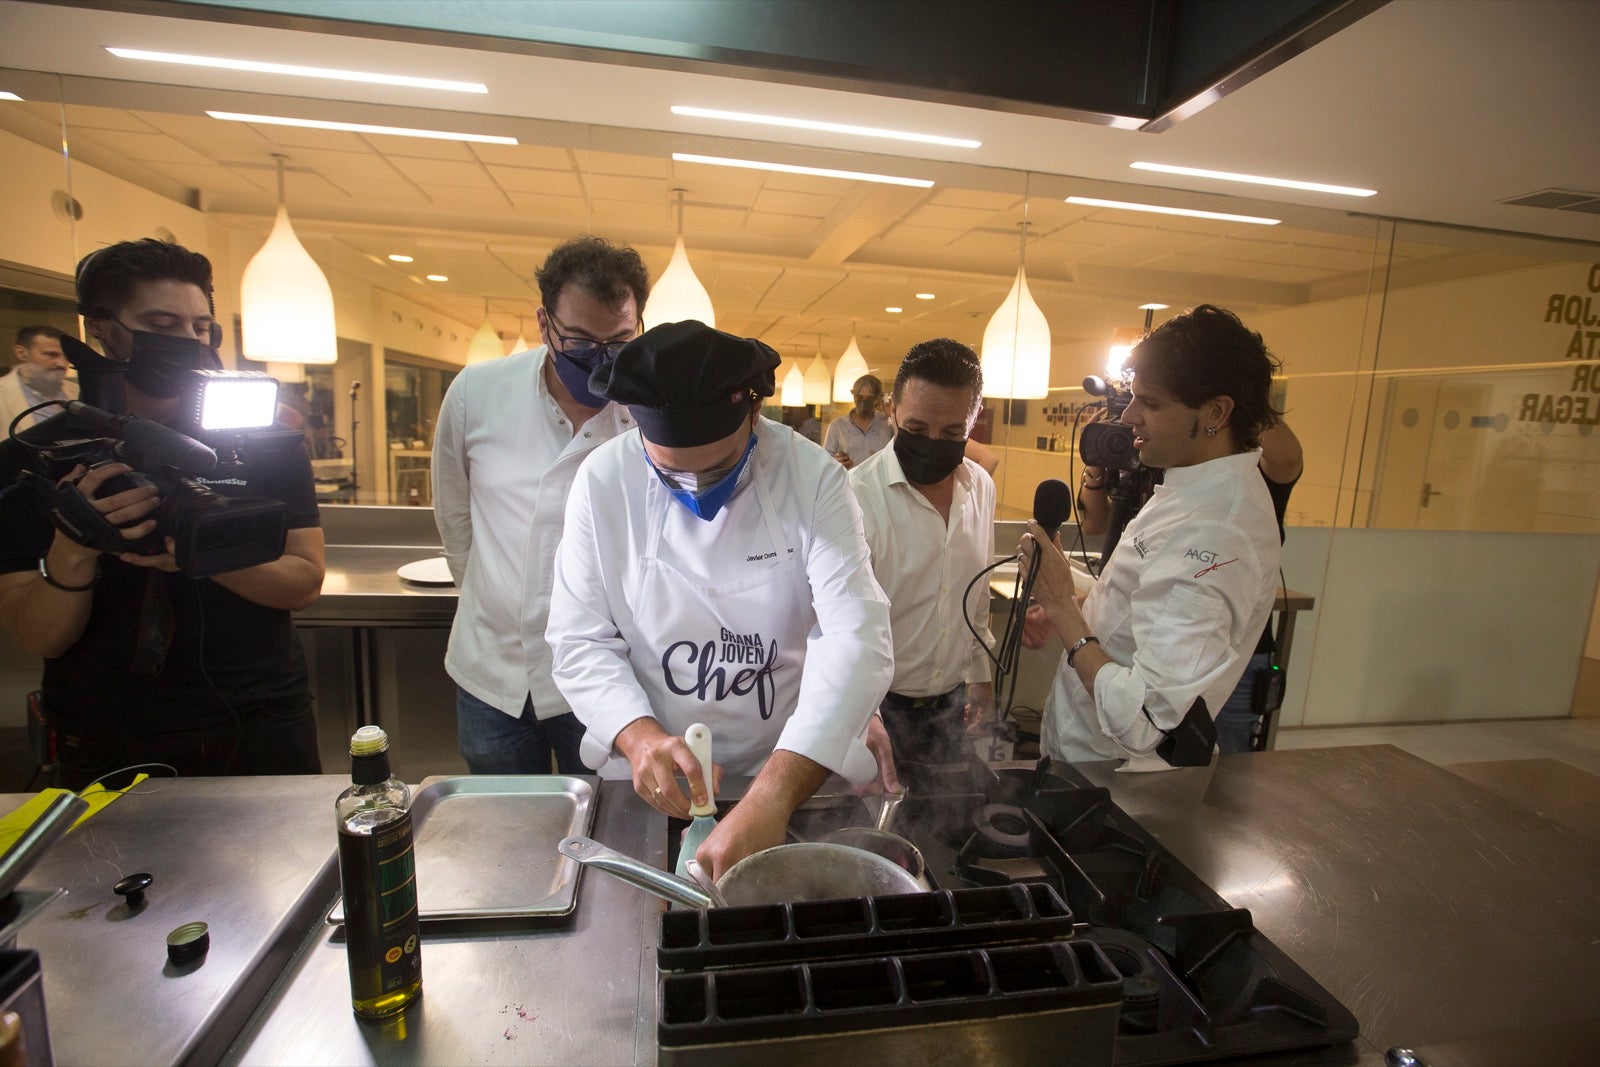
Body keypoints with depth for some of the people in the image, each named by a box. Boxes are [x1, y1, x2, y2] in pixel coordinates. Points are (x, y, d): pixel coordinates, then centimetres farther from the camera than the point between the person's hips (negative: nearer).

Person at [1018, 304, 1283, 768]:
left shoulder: (1211, 538, -31)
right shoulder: (1217, 494, 1)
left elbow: (1143, 721, -34)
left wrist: (1061, 605, -27)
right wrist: (1067, 608, 1)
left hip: (1111, 772, -8)